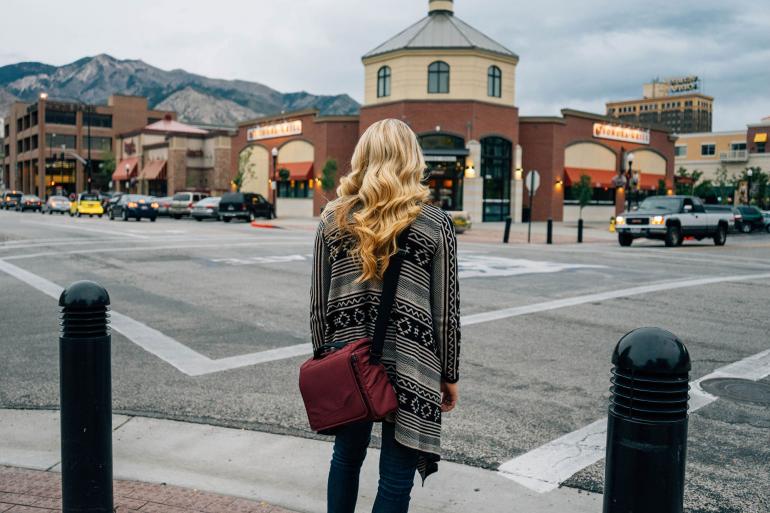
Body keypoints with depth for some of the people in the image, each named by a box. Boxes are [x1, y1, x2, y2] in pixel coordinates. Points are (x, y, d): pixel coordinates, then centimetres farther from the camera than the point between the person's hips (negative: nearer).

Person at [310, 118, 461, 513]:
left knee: (346, 457, 23)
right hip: (409, 369, -3)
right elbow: (446, 311, -5)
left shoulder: (333, 218, 0)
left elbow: (318, 304, 3)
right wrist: (449, 375, 6)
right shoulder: (435, 223, -7)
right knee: (395, 479, 9)